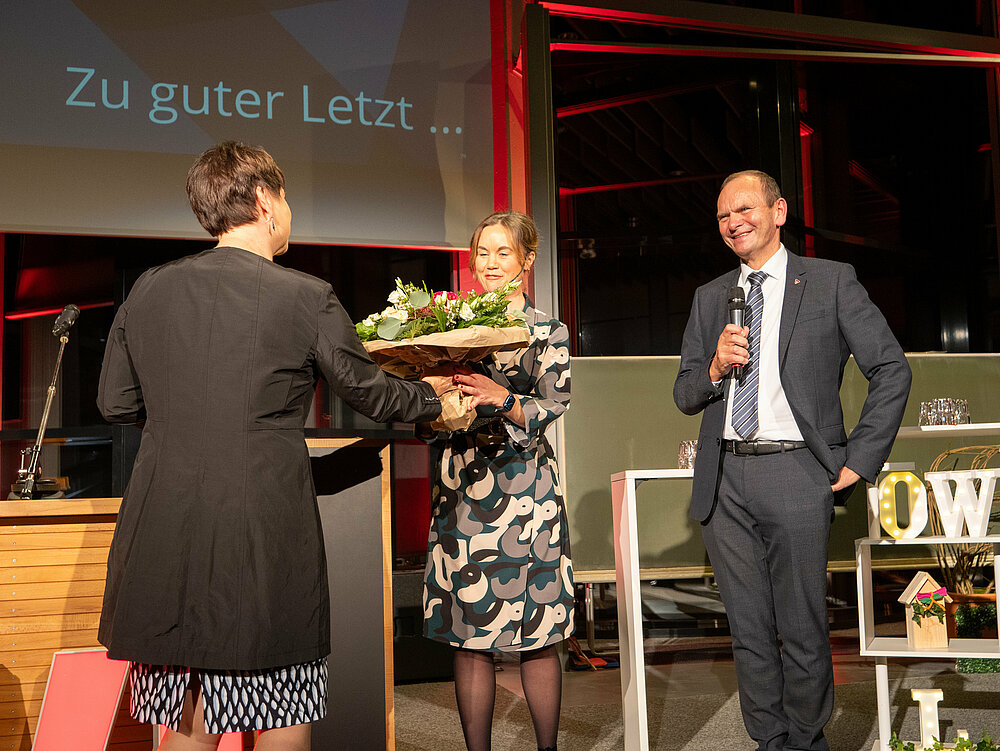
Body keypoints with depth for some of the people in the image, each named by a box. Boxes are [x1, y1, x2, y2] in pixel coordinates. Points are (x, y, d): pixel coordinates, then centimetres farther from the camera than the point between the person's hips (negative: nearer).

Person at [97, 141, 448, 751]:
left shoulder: (148, 290, 5)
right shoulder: (307, 297, -7)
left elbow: (115, 402, 14)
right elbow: (371, 395, 5)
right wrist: (432, 394, 24)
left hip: (161, 542, 5)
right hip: (265, 548, -4)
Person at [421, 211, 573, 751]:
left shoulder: (548, 332, 5)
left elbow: (550, 408, -9)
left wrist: (502, 399, -27)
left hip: (523, 487, -2)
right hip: (460, 486, 3)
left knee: (536, 636, 1)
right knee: (468, 636, 4)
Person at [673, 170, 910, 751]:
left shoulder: (831, 282, 2)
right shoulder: (709, 298, 15)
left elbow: (892, 369, 0)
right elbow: (685, 397, 15)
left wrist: (859, 462, -5)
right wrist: (716, 367, -7)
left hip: (795, 475, -4)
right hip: (724, 480, 4)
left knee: (802, 631, 4)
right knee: (749, 630, 11)